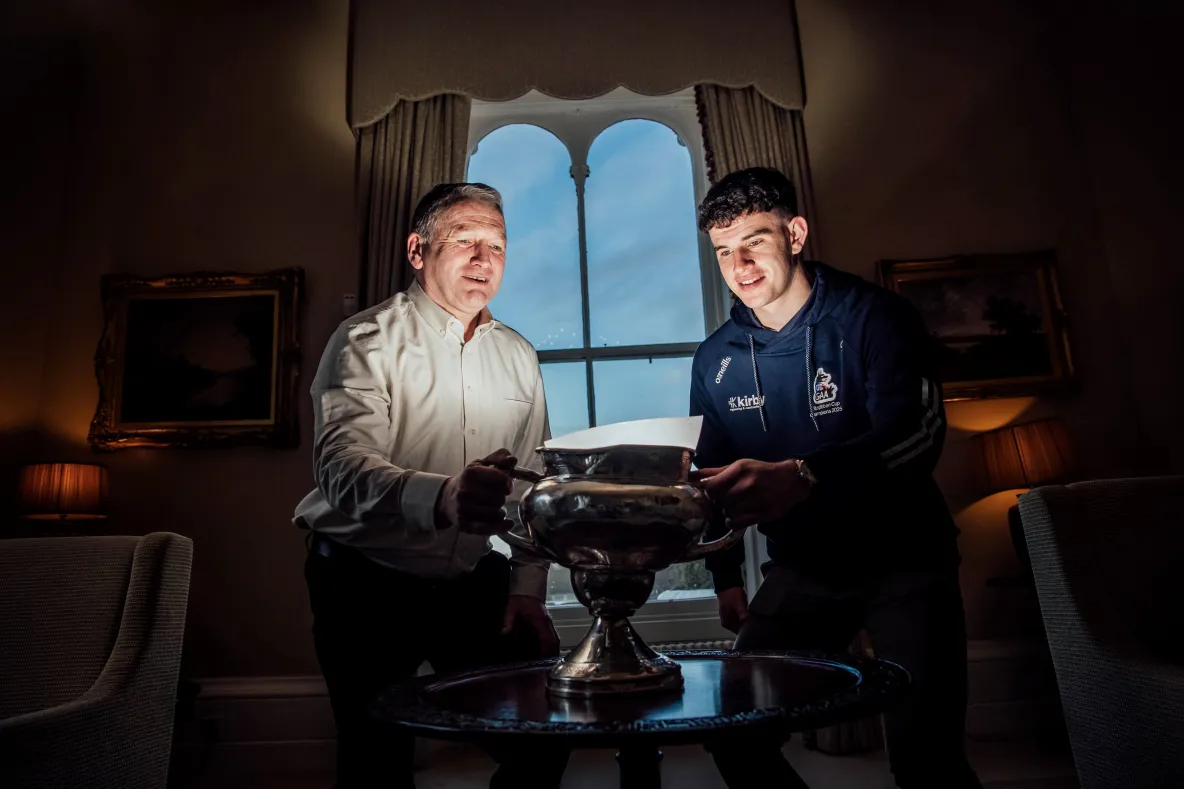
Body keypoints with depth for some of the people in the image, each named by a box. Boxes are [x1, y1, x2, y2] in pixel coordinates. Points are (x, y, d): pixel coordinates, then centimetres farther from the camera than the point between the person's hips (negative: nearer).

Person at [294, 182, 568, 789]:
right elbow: (343, 468, -26)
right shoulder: (368, 340, -10)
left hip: (475, 583, 4)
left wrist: (528, 588, -1)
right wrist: (441, 498, -46)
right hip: (369, 585, -4)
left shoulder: (519, 356, 6)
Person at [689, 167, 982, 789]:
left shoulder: (873, 316, -11)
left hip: (901, 557, -3)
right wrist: (726, 578, 10)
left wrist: (800, 477, -44)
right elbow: (716, 477, 11)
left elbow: (917, 434, -27)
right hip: (800, 570, 4)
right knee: (733, 735, 2)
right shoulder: (715, 360, 1)